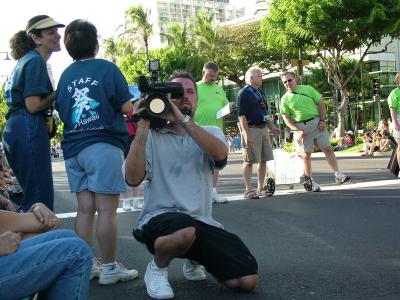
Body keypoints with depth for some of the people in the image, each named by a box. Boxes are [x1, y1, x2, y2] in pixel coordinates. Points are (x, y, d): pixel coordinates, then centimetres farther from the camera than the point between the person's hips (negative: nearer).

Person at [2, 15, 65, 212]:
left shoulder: (26, 60, 22)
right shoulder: (36, 61, -7)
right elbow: (33, 105, -16)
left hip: (14, 129, 10)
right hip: (29, 129, -10)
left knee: (34, 195, 15)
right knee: (41, 198, -10)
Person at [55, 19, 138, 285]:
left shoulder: (65, 75, 11)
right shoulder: (107, 68, -3)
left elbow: (62, 113, 17)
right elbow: (127, 108, -6)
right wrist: (137, 104, 15)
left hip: (73, 149, 6)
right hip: (103, 146, -6)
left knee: (85, 209, 9)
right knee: (107, 209, -3)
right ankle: (110, 268, 2)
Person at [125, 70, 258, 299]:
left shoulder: (211, 132, 13)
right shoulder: (152, 135, 4)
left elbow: (220, 154, -13)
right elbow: (133, 178, -10)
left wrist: (183, 119, -17)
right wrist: (143, 127, -13)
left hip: (201, 222, 4)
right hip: (160, 219, -4)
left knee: (248, 280, -9)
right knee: (185, 230, -41)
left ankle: (195, 259, 22)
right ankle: (158, 267, -3)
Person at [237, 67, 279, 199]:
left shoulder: (260, 93, 19)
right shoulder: (244, 93, -8)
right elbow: (241, 115, -14)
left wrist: (271, 127, 15)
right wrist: (246, 134, -21)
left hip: (263, 129, 8)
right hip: (252, 129, -8)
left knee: (263, 160, 9)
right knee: (249, 161, -4)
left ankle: (261, 188, 17)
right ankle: (248, 191, 0)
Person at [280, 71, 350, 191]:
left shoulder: (308, 89, 6)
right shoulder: (285, 99, 2)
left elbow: (321, 104, 6)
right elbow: (286, 118, -1)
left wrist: (322, 120, -6)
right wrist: (297, 130, -14)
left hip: (316, 122, 1)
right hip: (301, 127, -1)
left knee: (328, 149, -2)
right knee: (306, 154, 5)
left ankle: (338, 175, 1)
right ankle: (309, 181, 16)